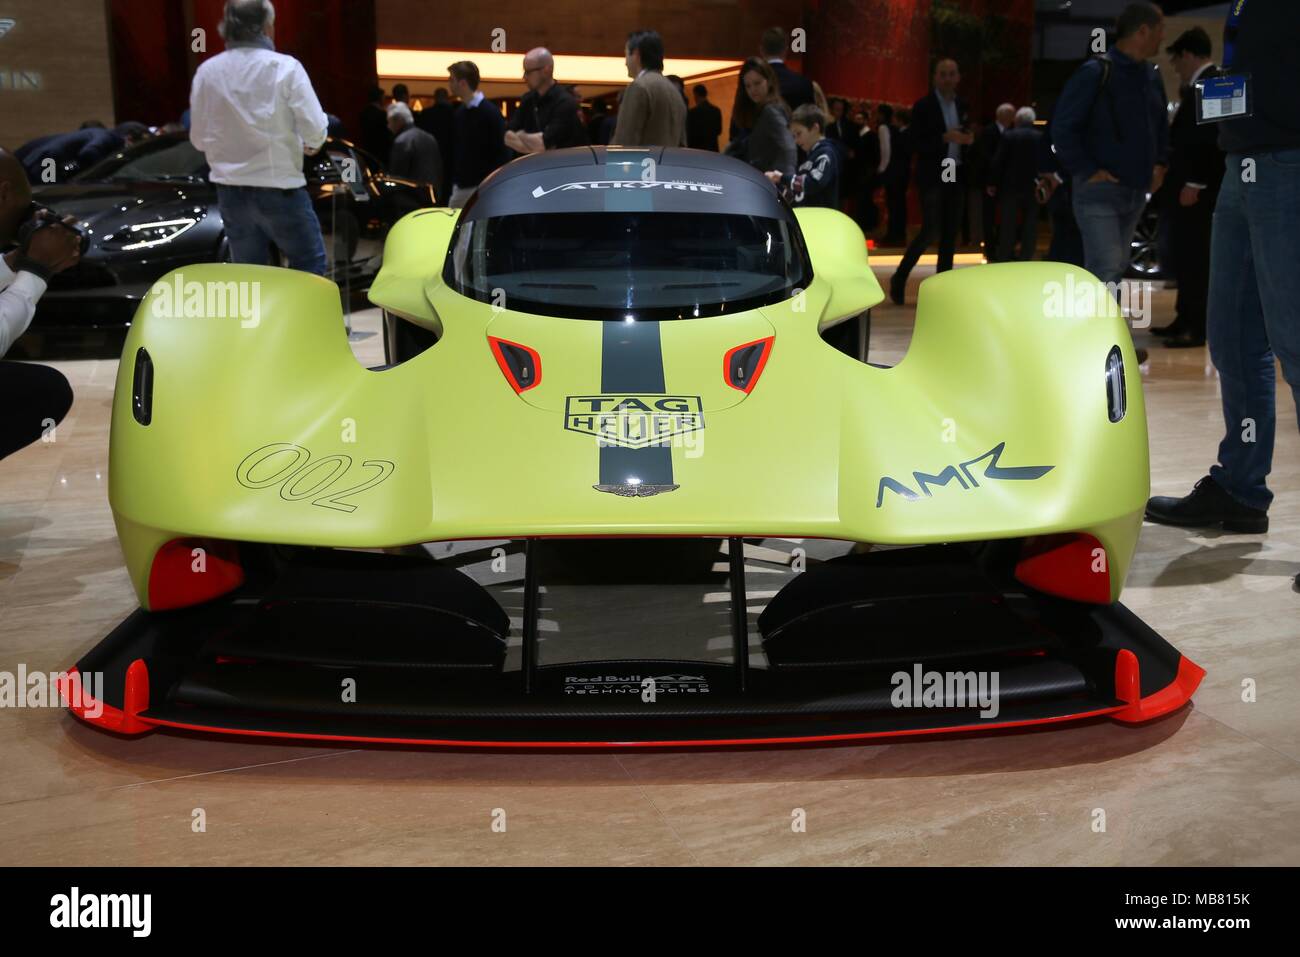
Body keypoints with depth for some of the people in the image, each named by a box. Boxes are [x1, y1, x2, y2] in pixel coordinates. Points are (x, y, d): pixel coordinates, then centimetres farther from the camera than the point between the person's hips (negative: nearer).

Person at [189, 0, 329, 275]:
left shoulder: (206, 71, 1)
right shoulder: (285, 67, -11)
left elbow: (199, 138, 7)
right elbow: (314, 128, -13)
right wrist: (311, 144, 9)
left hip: (230, 192, 5)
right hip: (279, 188, -4)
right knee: (310, 267, 9)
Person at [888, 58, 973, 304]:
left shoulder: (962, 106, 13)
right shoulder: (923, 106, -4)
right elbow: (916, 144, -10)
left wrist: (968, 140, -3)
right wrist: (945, 137, -22)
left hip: (955, 177, 6)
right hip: (932, 176, -6)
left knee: (950, 233, 4)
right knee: (930, 231, -13)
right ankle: (899, 279, 1)